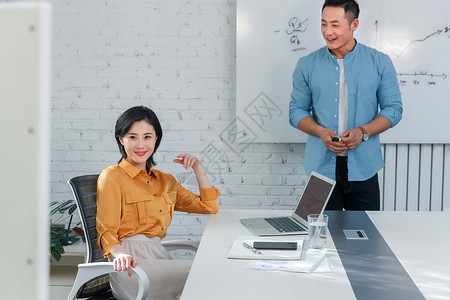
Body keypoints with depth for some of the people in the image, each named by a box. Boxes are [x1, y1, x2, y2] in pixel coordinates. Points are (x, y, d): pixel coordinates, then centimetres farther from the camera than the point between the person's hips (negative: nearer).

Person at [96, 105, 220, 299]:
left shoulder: (166, 180, 22)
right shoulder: (112, 177, 3)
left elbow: (209, 207, 25)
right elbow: (107, 231, -6)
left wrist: (197, 168, 16)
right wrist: (121, 254, -27)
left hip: (159, 257, 6)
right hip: (132, 264, -6)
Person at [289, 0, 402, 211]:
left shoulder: (380, 63, 2)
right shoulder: (307, 65, 5)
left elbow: (393, 108, 4)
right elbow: (297, 110, 8)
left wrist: (363, 132, -13)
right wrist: (320, 132, -12)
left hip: (362, 168, 0)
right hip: (321, 167, 1)